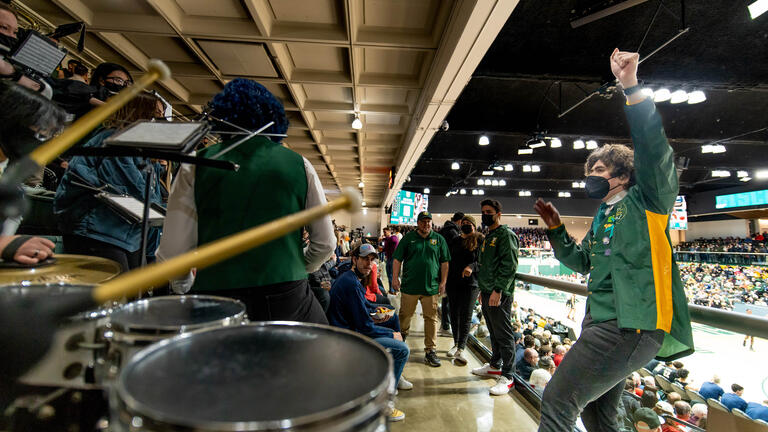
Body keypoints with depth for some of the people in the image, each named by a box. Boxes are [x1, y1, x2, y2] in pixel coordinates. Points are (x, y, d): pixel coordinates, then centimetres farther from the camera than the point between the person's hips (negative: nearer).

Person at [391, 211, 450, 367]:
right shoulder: (408, 238, 4)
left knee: (431, 319, 5)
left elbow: (444, 262, 9)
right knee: (405, 316, 9)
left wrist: (443, 282, 3)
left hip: (431, 287, 1)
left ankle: (430, 350, 16)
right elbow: (397, 259, 4)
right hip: (410, 286, -1)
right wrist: (395, 278, -2)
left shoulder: (439, 239, 8)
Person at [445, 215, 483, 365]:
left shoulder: (480, 241, -1)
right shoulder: (454, 241, 12)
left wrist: (472, 266, -27)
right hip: (453, 283, 4)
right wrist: (445, 281, 12)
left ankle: (460, 349, -1)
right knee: (454, 314, 12)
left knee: (466, 316, -4)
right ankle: (456, 343, 28)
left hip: (471, 284, -4)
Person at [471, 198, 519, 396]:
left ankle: (507, 376, 6)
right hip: (488, 293, 9)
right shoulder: (488, 237, 19)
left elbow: (509, 265, -19)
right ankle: (494, 365, 32)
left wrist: (498, 290, -23)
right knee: (494, 332, 19)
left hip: (500, 294, -9)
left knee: (504, 334, -2)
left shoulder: (506, 234, -10)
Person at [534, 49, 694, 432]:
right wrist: (555, 229, 16)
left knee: (557, 401, -16)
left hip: (633, 324, -10)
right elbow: (579, 262, 27)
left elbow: (653, 148, -20)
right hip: (601, 321, 10)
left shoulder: (645, 201, -3)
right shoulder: (602, 217, 20)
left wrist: (631, 88, -26)